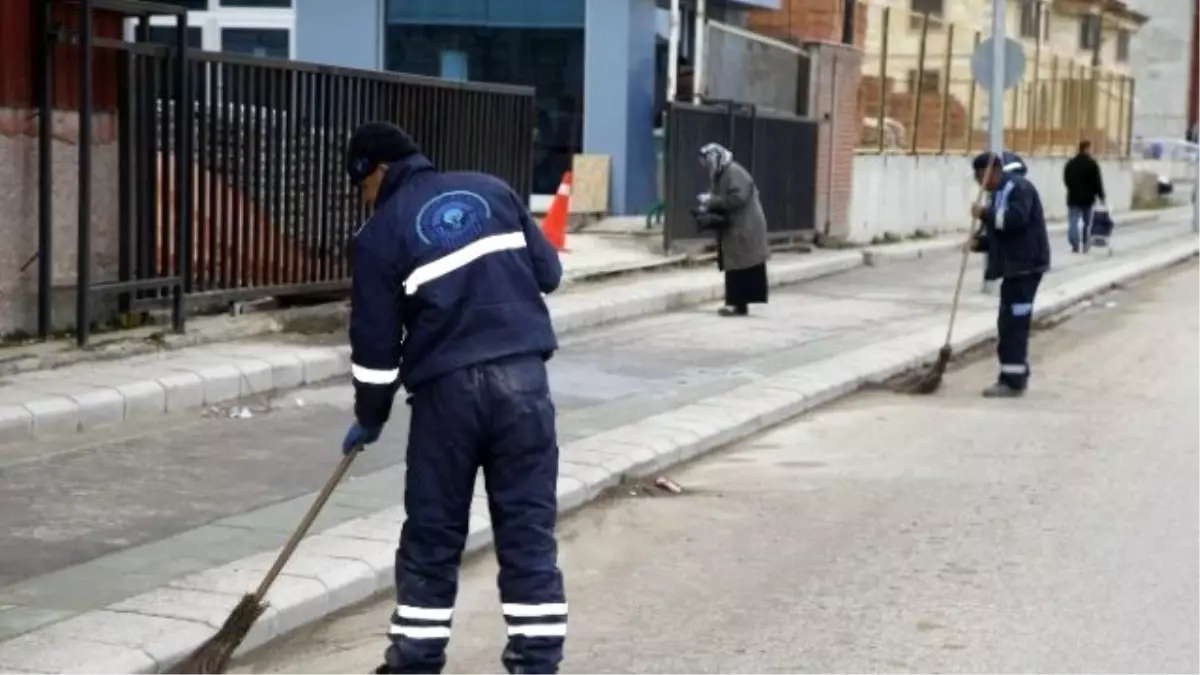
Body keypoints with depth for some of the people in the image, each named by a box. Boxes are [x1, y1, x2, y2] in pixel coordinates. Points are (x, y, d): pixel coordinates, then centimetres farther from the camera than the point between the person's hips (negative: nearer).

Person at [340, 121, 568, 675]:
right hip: (523, 375, 3)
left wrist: (369, 418, 15)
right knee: (529, 526, 5)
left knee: (432, 531, 9)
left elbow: (375, 341, 1)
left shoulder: (380, 234, 0)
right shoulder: (493, 191, 10)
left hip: (447, 388, -3)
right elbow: (548, 272, 13)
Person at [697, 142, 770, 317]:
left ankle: (740, 305, -7)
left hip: (744, 228, -10)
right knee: (734, 267, 9)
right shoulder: (721, 175, 16)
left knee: (741, 266, -8)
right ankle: (738, 302, 13)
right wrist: (708, 206, -1)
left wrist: (711, 200, -20)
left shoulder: (734, 172, -15)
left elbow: (737, 198, -26)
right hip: (733, 228, 10)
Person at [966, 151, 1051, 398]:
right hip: (1015, 265, 11)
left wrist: (985, 213, -20)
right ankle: (1016, 376, 21)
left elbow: (1015, 219, -28)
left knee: (1013, 322, -11)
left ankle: (1012, 380, -10)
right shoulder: (1001, 192, 19)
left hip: (1025, 265, -11)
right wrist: (979, 241, 4)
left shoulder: (1017, 187, -12)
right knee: (1013, 322, 14)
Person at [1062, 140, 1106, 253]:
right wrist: (1101, 195, -1)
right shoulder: (1091, 164, -9)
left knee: (1073, 221, -2)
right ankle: (1085, 245, 14)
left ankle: (1075, 245, -15)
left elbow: (1066, 180, 13)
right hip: (1087, 197, -2)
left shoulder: (1070, 163, 6)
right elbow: (1097, 181, -9)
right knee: (1087, 222, 10)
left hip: (1073, 197, 2)